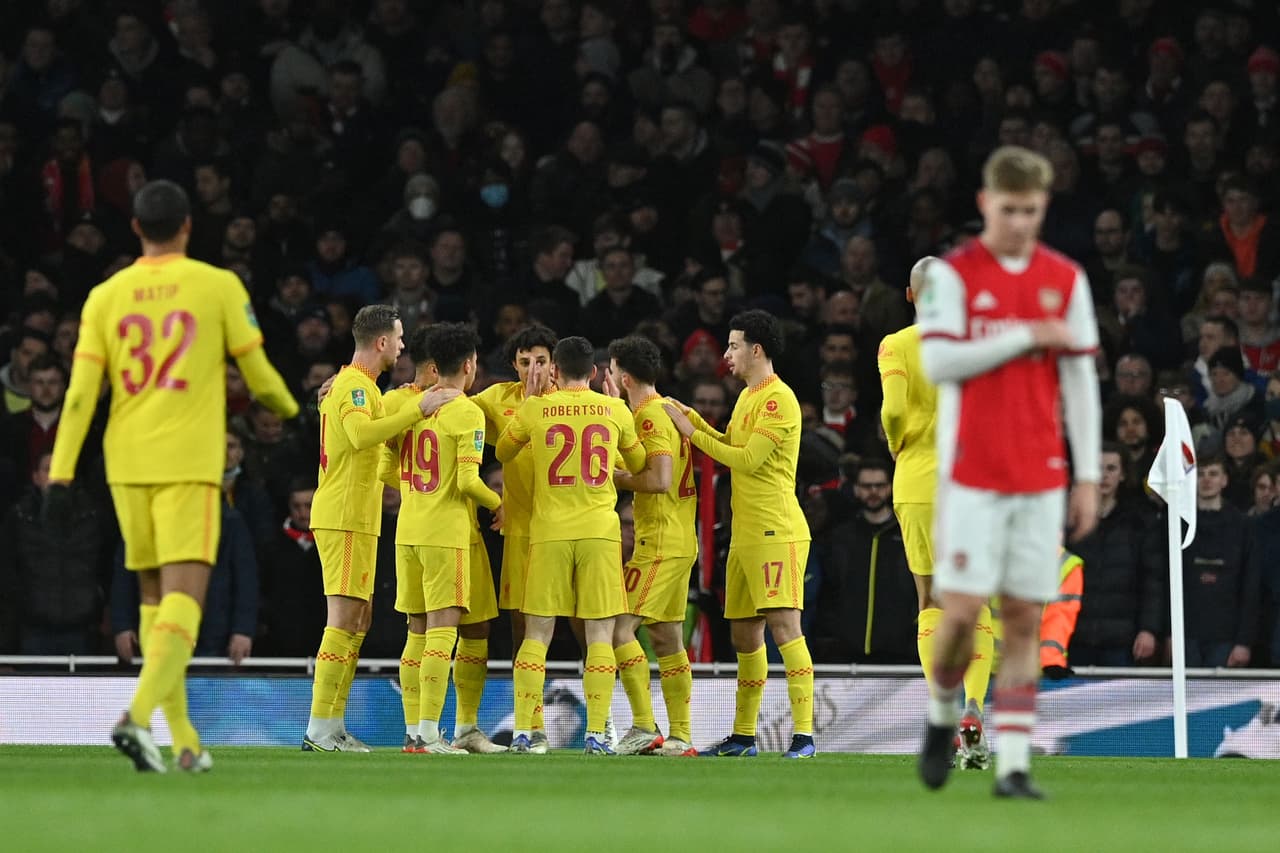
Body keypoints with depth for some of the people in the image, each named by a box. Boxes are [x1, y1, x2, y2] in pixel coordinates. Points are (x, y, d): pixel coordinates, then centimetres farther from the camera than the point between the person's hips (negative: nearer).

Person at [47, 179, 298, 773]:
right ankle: (138, 715, -31)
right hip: (190, 463, -4)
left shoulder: (106, 297, 5)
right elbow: (257, 371, 5)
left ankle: (184, 740, 16)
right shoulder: (219, 287, -1)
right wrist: (288, 408, 26)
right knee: (183, 596, -9)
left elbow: (80, 393, 1)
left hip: (127, 465, 4)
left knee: (154, 595, 15)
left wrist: (61, 473, 0)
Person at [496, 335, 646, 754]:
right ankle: (596, 733, -6)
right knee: (600, 633, 1)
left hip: (549, 531, 0)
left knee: (537, 633, 3)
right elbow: (638, 464, 18)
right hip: (600, 531, 0)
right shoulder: (615, 410, 4)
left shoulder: (535, 409, 1)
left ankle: (523, 732, -2)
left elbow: (503, 452, 19)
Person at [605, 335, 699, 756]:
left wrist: (614, 479, -10)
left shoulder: (651, 416, -14)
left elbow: (659, 479, -23)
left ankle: (644, 727, -16)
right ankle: (680, 736, 8)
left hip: (659, 542, -10)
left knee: (619, 626, -12)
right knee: (667, 637, 10)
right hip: (681, 541, 10)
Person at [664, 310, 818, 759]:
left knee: (783, 625, -15)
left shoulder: (778, 399, -12)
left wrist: (693, 434, -9)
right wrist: (689, 417, 17)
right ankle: (743, 735, 21)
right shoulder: (747, 397, 18)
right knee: (743, 635, 13)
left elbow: (748, 460, -17)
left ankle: (804, 735, -18)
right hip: (744, 535, 10)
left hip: (776, 532, -10)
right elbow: (731, 446, 24)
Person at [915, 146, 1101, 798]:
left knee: (1025, 618, 0)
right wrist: (1025, 336, -13)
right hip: (971, 472, -3)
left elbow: (1081, 382, 8)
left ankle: (1013, 762, -1)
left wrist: (1087, 475, 4)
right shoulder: (952, 274, -1)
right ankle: (942, 713, 20)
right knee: (963, 609, -8)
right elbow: (938, 361, -12)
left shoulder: (1066, 280, 8)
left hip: (1041, 476, 3)